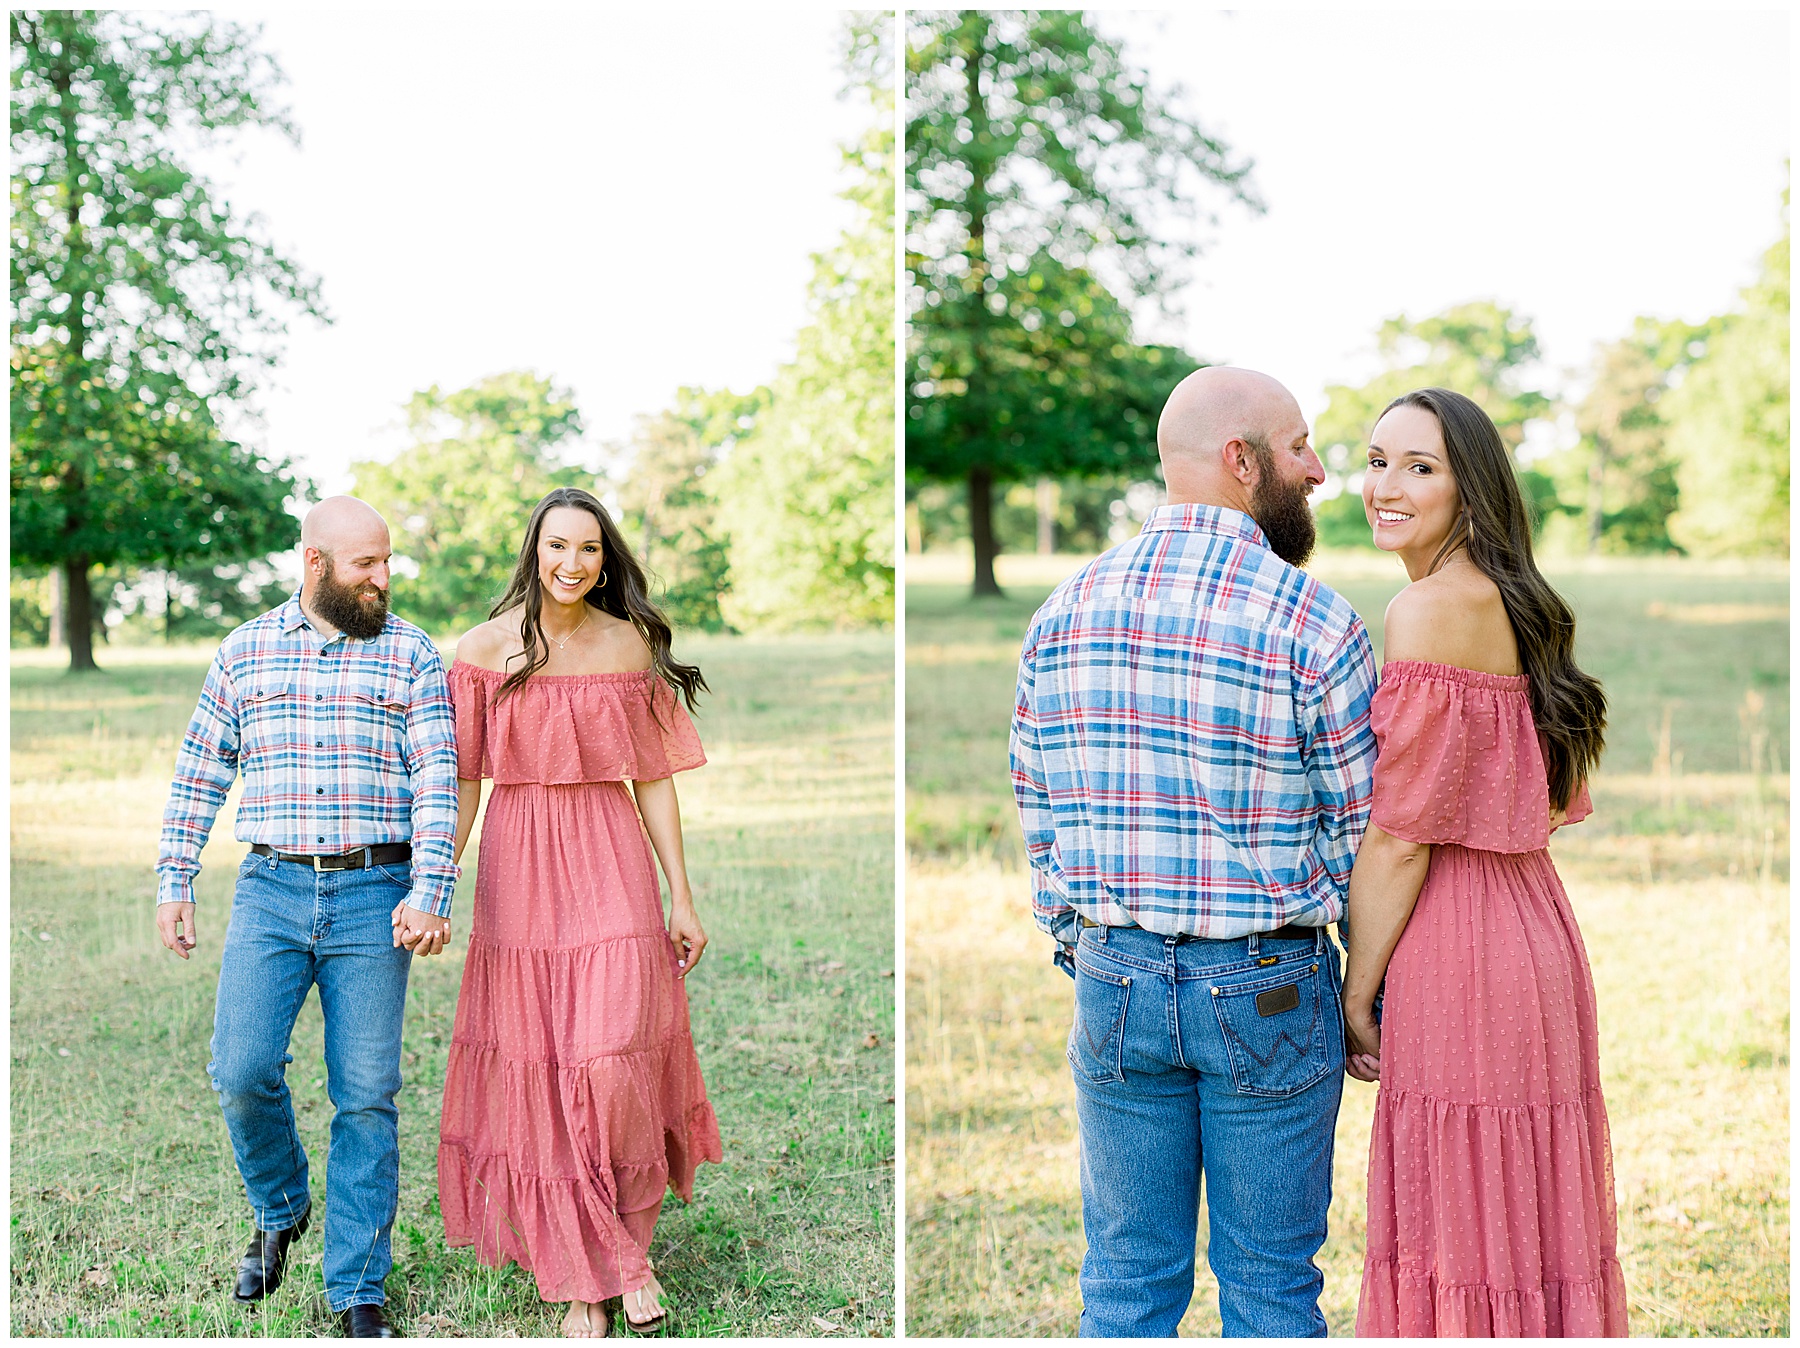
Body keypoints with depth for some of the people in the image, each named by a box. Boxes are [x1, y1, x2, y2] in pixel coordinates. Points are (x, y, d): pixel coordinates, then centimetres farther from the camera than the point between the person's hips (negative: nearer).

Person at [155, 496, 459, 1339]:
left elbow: (437, 780, -4)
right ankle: (279, 1209, 23)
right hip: (271, 891, 2)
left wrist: (429, 894, -15)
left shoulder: (411, 656, 4)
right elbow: (199, 772, 14)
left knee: (366, 1095, 0)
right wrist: (173, 883, 8)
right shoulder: (245, 652, 10)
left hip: (375, 898, -1)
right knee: (242, 1071, -8)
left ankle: (357, 1291, 11)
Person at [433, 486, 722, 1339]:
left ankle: (630, 1248, 15)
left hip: (611, 867, 0)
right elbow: (462, 780, 2)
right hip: (518, 865, 0)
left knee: (615, 1063, -9)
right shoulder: (486, 648, 0)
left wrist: (682, 898, 3)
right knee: (539, 1074, 4)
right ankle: (576, 1277, 18)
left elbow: (653, 778, 5)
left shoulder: (629, 646, 3)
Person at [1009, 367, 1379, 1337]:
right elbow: (1362, 839, -7)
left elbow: (1036, 818, 8)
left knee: (1126, 1281, 14)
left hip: (1113, 980, 4)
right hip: (1268, 992, -4)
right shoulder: (1313, 621, -12)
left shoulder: (1062, 612, 2)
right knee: (1270, 1285, 10)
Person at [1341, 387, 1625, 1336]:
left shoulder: (1429, 610, -16)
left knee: (1461, 1240, 1)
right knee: (1525, 1227, 17)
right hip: (1535, 938, 9)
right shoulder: (1517, 605, 12)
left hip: (1458, 960, -9)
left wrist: (1356, 992, -8)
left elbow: (1401, 836, -17)